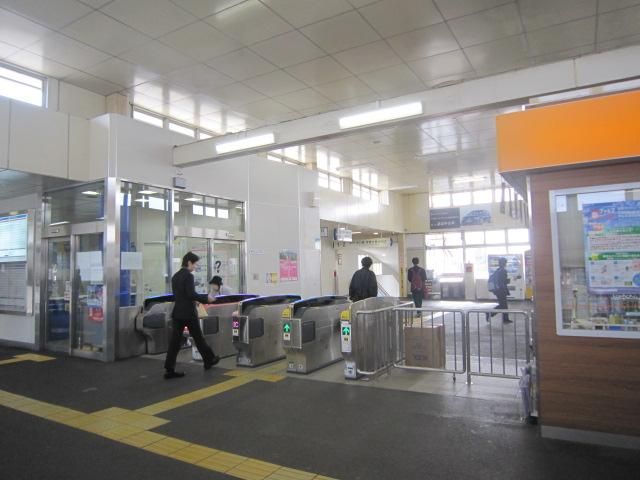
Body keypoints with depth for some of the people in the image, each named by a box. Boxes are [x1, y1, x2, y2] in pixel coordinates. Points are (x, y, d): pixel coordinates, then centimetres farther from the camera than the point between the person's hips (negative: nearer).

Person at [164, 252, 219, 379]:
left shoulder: (175, 276, 12)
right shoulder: (188, 276, -14)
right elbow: (191, 294, -21)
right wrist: (206, 298, -9)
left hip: (177, 312, 7)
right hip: (189, 313, -7)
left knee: (175, 340, 3)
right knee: (198, 338, 8)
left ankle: (169, 369, 1)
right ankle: (209, 360, 24)